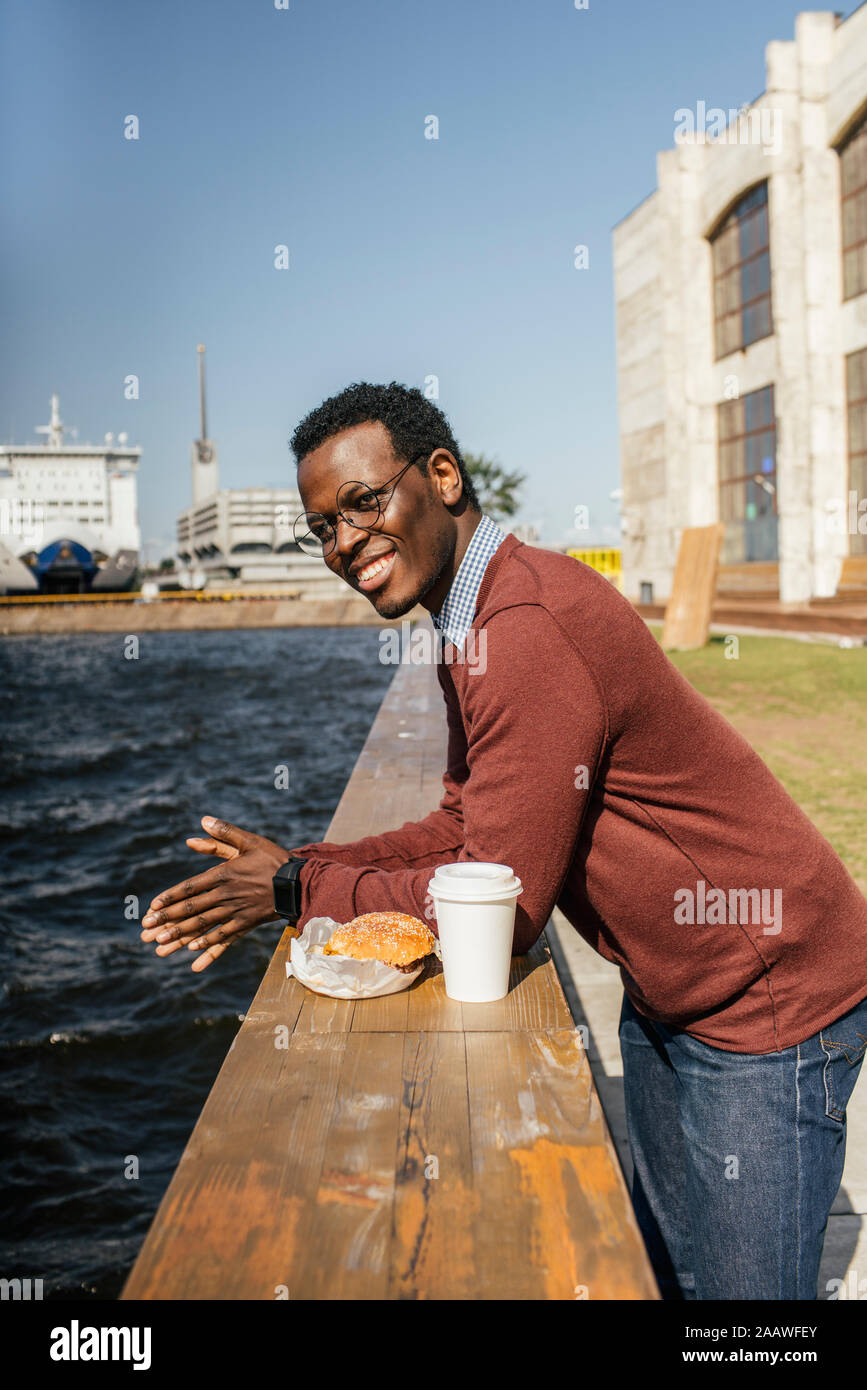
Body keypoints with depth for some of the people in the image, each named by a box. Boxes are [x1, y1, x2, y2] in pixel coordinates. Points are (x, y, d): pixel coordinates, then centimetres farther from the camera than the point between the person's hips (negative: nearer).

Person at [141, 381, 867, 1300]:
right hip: (665, 999, 9)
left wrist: (301, 890, -14)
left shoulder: (528, 632, -30)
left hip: (766, 1002, -9)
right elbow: (465, 830, 8)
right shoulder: (475, 624, 5)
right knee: (665, 1264, 24)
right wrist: (298, 867, -4)